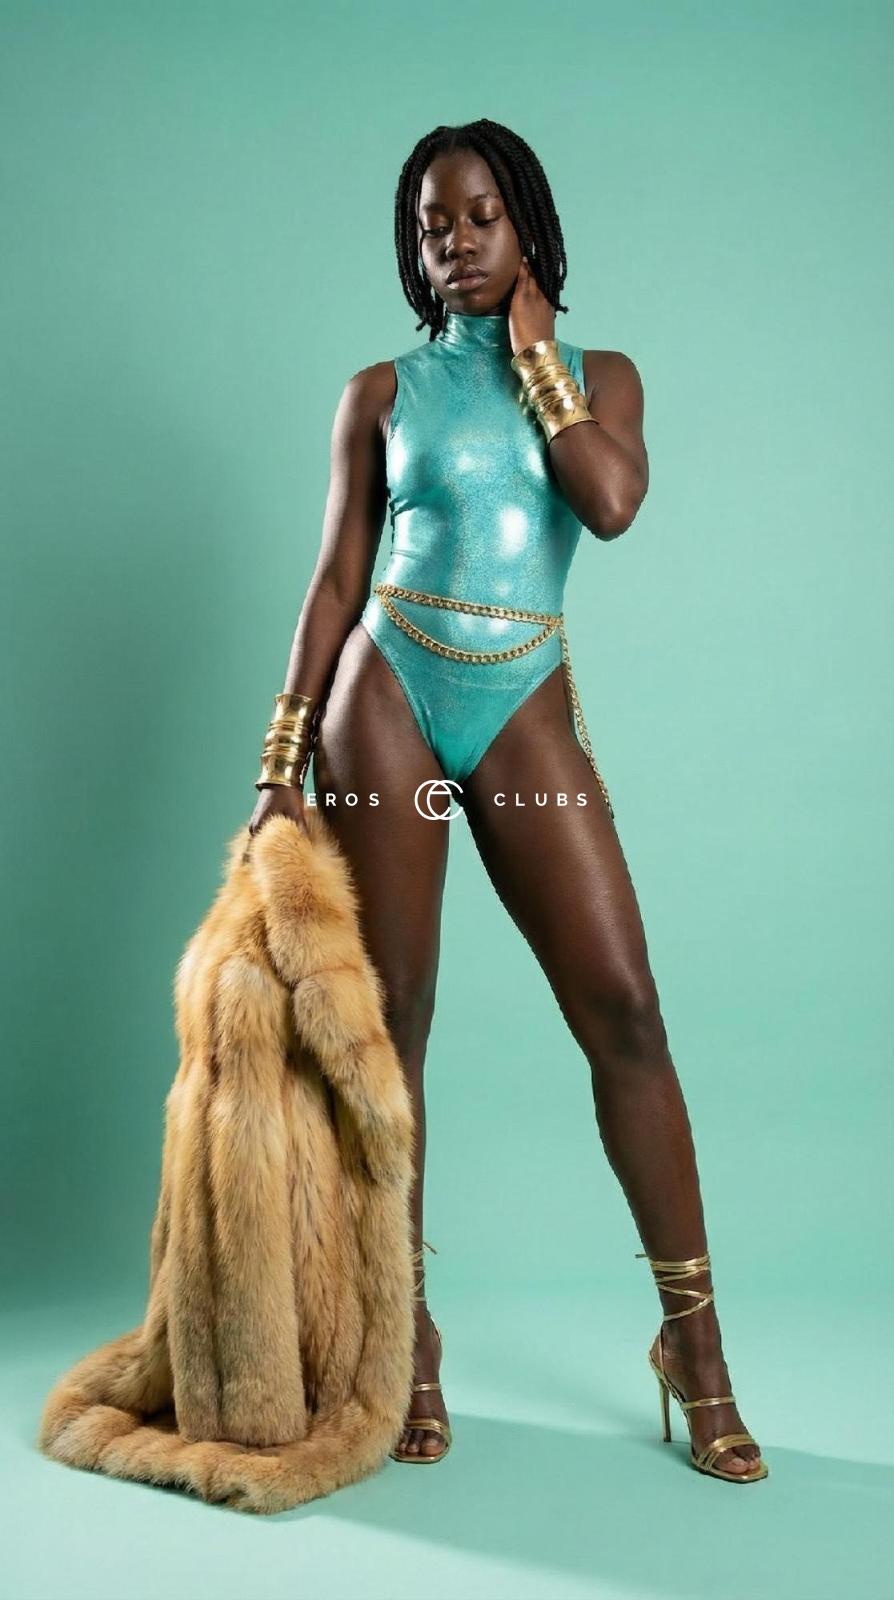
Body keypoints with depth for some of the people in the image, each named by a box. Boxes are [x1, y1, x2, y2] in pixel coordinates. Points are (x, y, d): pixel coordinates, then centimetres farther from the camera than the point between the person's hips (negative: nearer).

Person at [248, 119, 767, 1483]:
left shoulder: (600, 376, 13)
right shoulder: (381, 391, 10)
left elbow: (614, 501, -9)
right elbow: (337, 575, 7)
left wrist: (530, 350, 1)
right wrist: (285, 751, 0)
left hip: (525, 715, 0)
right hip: (386, 697, 0)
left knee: (624, 1009, -9)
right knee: (389, 1016, 0)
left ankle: (694, 1340, 2)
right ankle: (406, 1334, 13)